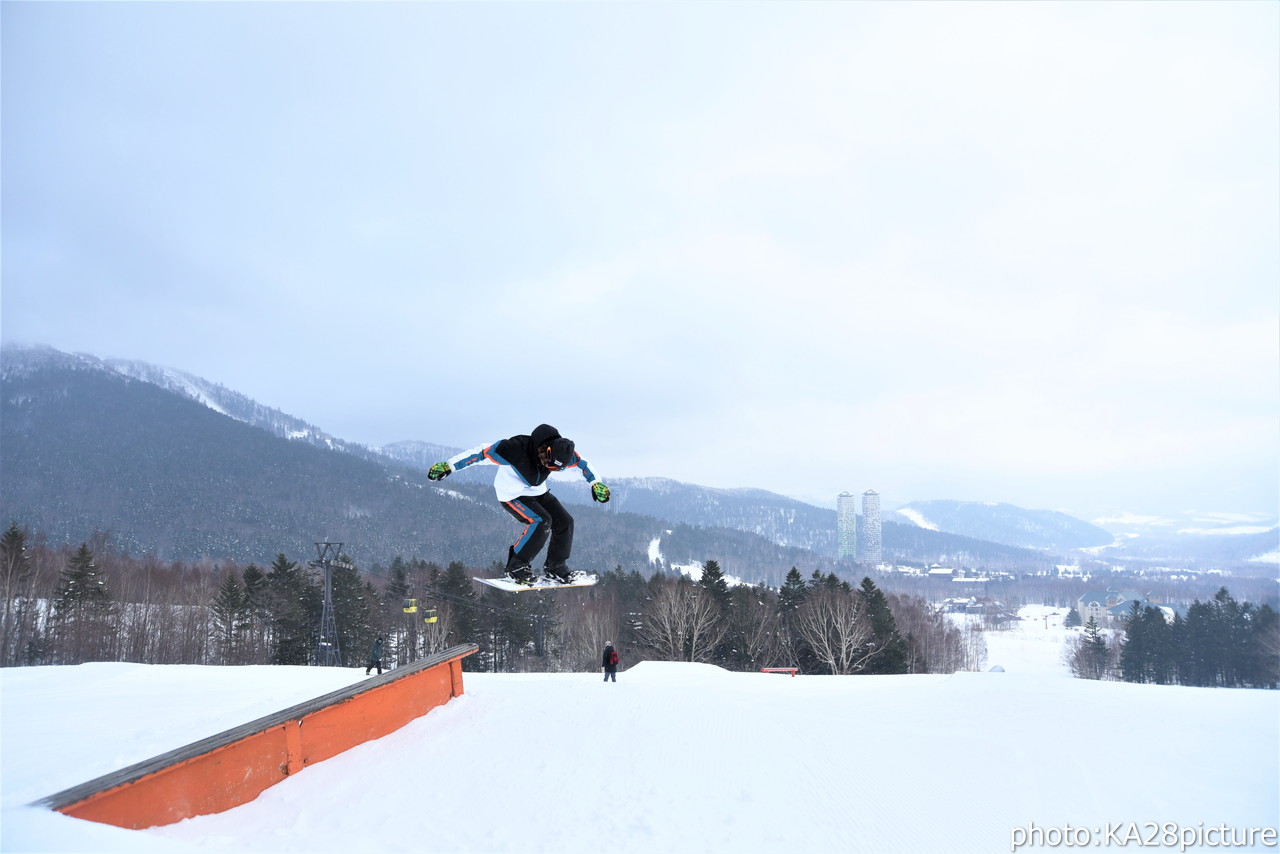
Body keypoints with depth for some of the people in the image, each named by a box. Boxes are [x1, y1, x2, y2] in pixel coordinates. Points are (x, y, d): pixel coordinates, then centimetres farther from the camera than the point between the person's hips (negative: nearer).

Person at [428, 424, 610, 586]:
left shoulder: (561, 451, -20)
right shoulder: (515, 449, -36)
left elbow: (581, 462, 2)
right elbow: (481, 454, -28)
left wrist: (596, 483, 4)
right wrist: (448, 466, -26)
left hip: (538, 492, 6)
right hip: (512, 495, -6)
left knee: (564, 522, -6)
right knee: (541, 521, -27)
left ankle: (556, 567, 13)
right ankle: (517, 566, -13)